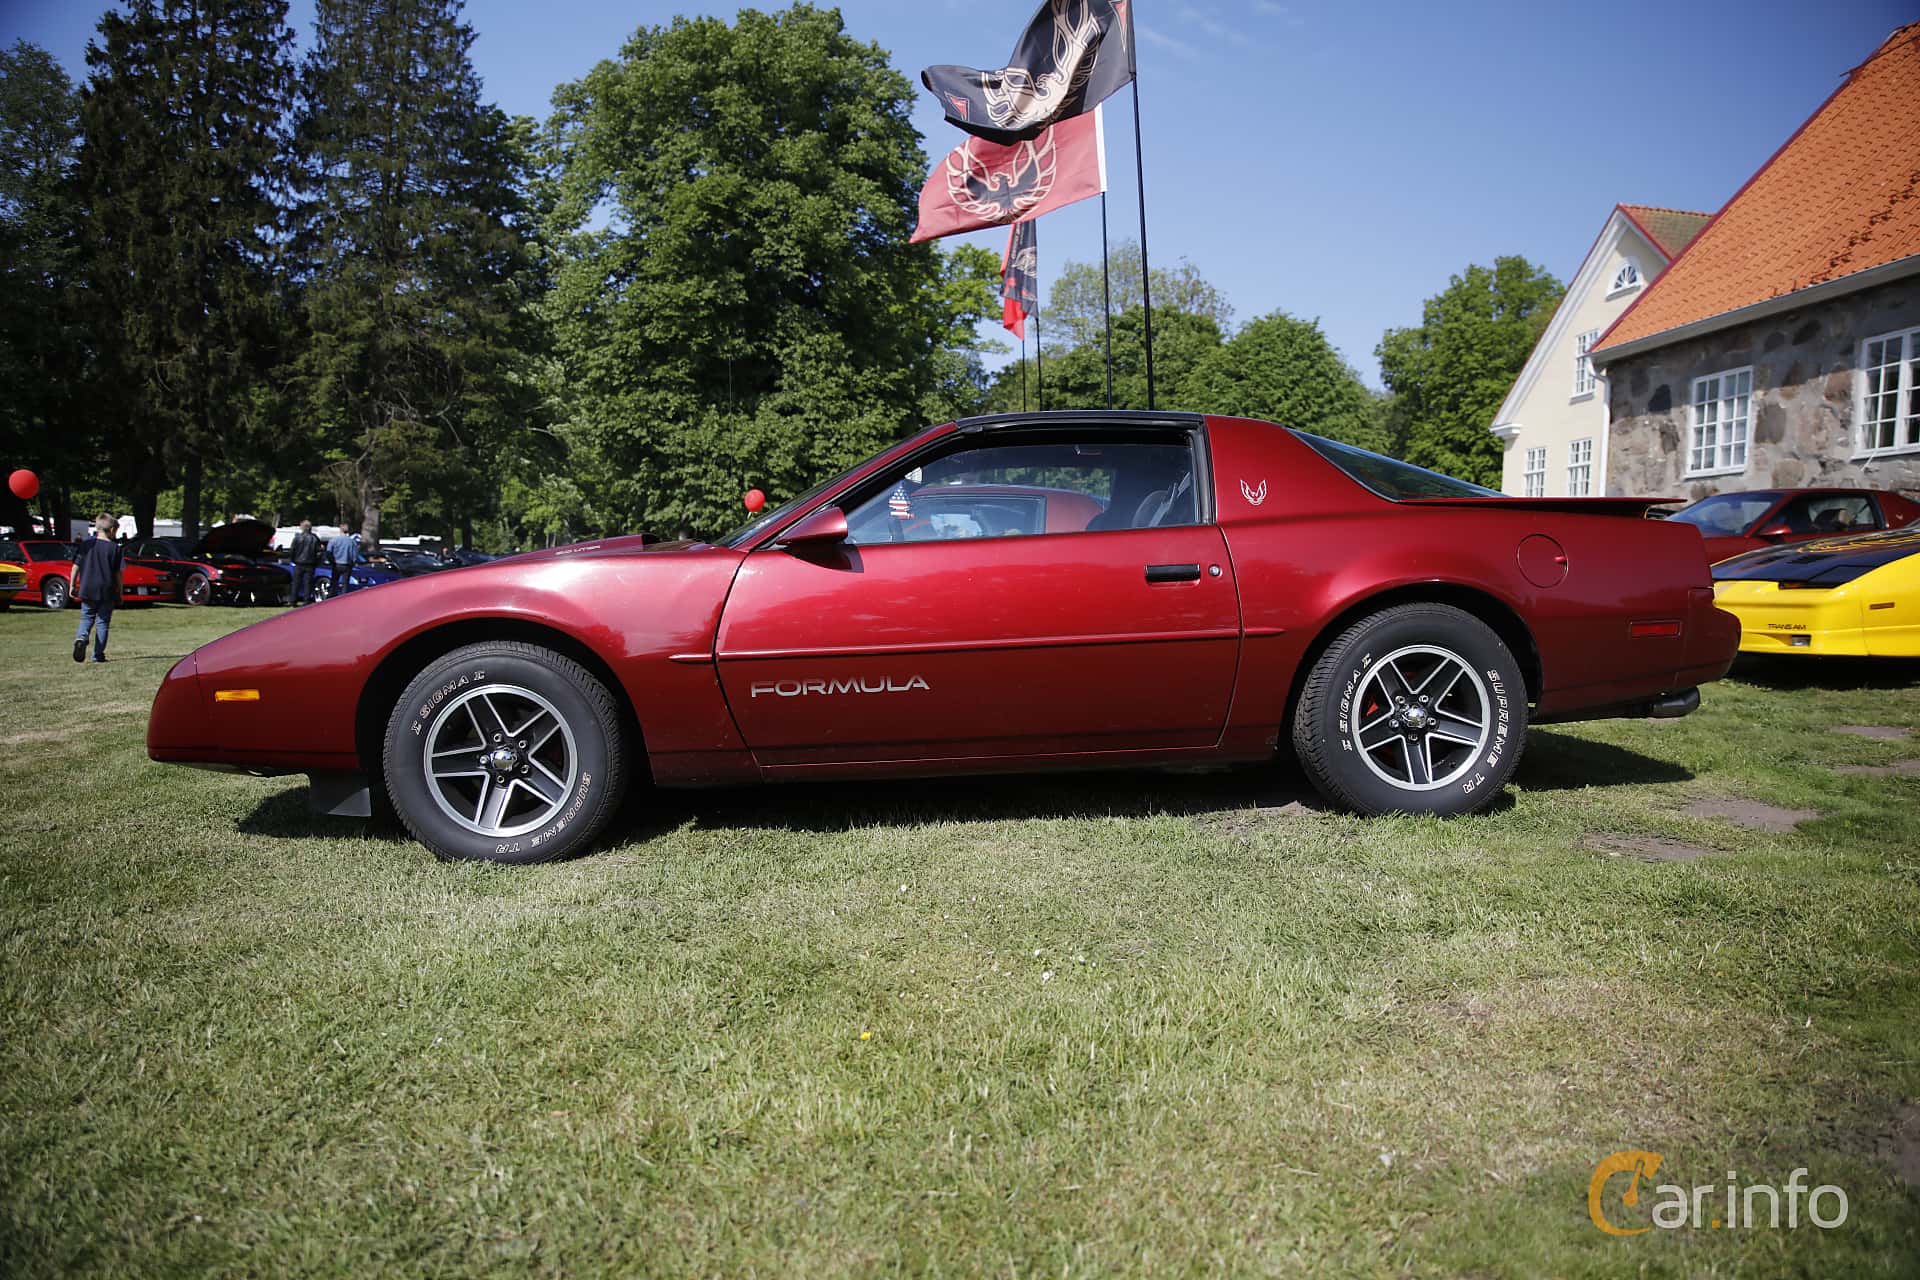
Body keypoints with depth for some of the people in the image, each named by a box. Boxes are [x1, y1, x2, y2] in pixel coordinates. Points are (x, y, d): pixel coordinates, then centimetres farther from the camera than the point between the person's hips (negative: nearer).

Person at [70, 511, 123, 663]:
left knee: (86, 618, 16)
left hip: (87, 590, 2)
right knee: (102, 622, 6)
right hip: (107, 592, -2)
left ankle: (81, 638, -14)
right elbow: (119, 573, -4)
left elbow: (76, 566, 3)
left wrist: (73, 585, 13)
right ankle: (98, 654, 6)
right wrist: (120, 593, 4)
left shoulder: (85, 544, 2)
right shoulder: (115, 548, -4)